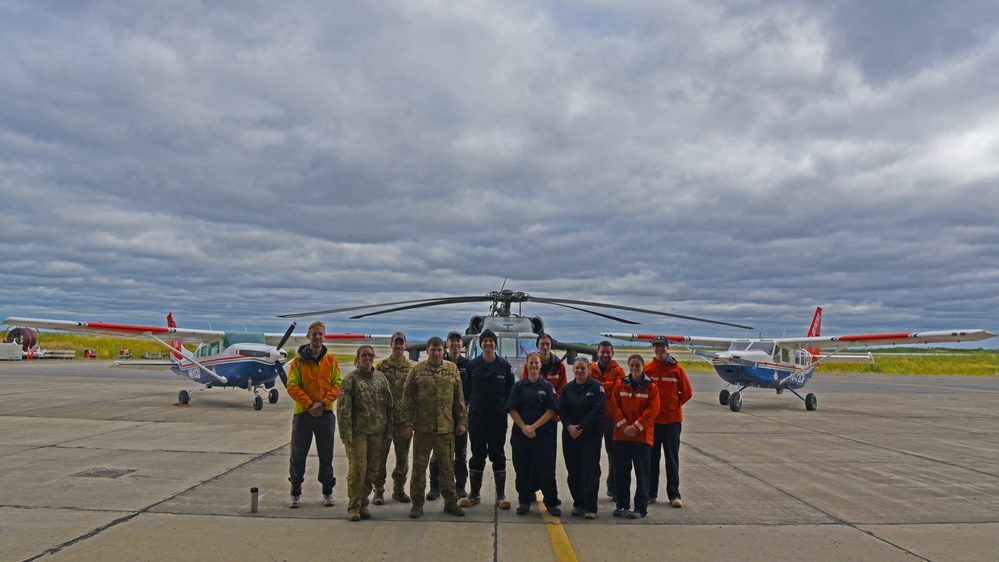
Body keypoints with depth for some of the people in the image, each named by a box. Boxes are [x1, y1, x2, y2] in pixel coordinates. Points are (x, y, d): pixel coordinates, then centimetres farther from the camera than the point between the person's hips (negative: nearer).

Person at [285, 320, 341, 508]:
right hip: (302, 413, -1)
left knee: (326, 455, 8)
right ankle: (296, 493, 18)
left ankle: (328, 491, 19)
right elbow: (291, 386, -6)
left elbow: (337, 385, 0)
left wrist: (323, 403, -14)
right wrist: (309, 404, -15)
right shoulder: (299, 360, 0)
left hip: (326, 413, 1)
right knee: (298, 455, 6)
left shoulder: (331, 360, 4)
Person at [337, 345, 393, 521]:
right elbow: (343, 408, -8)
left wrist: (389, 430, 8)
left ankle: (363, 503, 20)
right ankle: (353, 506, 5)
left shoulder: (381, 377, 11)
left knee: (371, 469, 8)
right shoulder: (351, 378, -3)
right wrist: (346, 433, -14)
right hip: (358, 432, -4)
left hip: (377, 432, 5)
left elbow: (389, 404, 13)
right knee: (357, 468, -7)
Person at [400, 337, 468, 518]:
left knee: (447, 466, 9)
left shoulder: (452, 369, 5)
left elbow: (459, 398, 8)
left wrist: (462, 421, 4)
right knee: (419, 466, 7)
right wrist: (407, 423, -4)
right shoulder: (416, 370, -1)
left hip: (446, 427, 1)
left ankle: (450, 502, 21)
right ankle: (417, 503, 18)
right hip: (422, 427, -1)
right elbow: (408, 399, -1)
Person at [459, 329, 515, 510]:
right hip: (477, 415, 1)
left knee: (498, 454, 5)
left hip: (498, 417, 0)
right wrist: (465, 410, 1)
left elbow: (510, 391, 6)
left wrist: (509, 410, 0)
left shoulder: (504, 365, 3)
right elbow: (466, 391, 6)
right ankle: (474, 494, 16)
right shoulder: (472, 365, 4)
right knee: (477, 454, 7)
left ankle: (501, 495, 12)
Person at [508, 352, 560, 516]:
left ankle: (551, 503, 9)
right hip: (520, 433, 1)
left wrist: (534, 427, -12)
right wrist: (524, 428, -11)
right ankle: (524, 501, 18)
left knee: (546, 470, -2)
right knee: (522, 470, 6)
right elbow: (512, 410, 1)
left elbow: (551, 411, -4)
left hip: (542, 433, -1)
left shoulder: (547, 386, 3)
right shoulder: (518, 386, 6)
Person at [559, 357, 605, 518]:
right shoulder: (567, 388, 10)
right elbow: (561, 408, 4)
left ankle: (590, 507, -5)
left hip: (591, 434, -4)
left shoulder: (597, 387, -2)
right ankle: (578, 504, 19)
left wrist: (581, 427, -15)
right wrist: (569, 426, -12)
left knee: (591, 470, -6)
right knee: (573, 471, 8)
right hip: (570, 435, 4)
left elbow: (598, 409, -11)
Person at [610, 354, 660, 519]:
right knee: (621, 472, 8)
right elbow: (614, 406, 2)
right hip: (621, 435, 3)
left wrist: (635, 427, -13)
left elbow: (652, 410, -6)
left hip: (642, 436, -2)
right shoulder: (620, 385, 7)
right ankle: (622, 504, 19)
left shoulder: (651, 387, 0)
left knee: (642, 473, 1)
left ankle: (641, 507, 8)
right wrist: (623, 425, -11)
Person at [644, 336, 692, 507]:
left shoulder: (677, 369, 0)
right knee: (651, 458, 7)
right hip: (652, 420, 1)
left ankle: (674, 495, 11)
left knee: (672, 459, 4)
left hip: (672, 419, -1)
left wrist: (674, 405, 6)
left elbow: (687, 393, 8)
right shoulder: (647, 369, 0)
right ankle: (650, 493, 17)